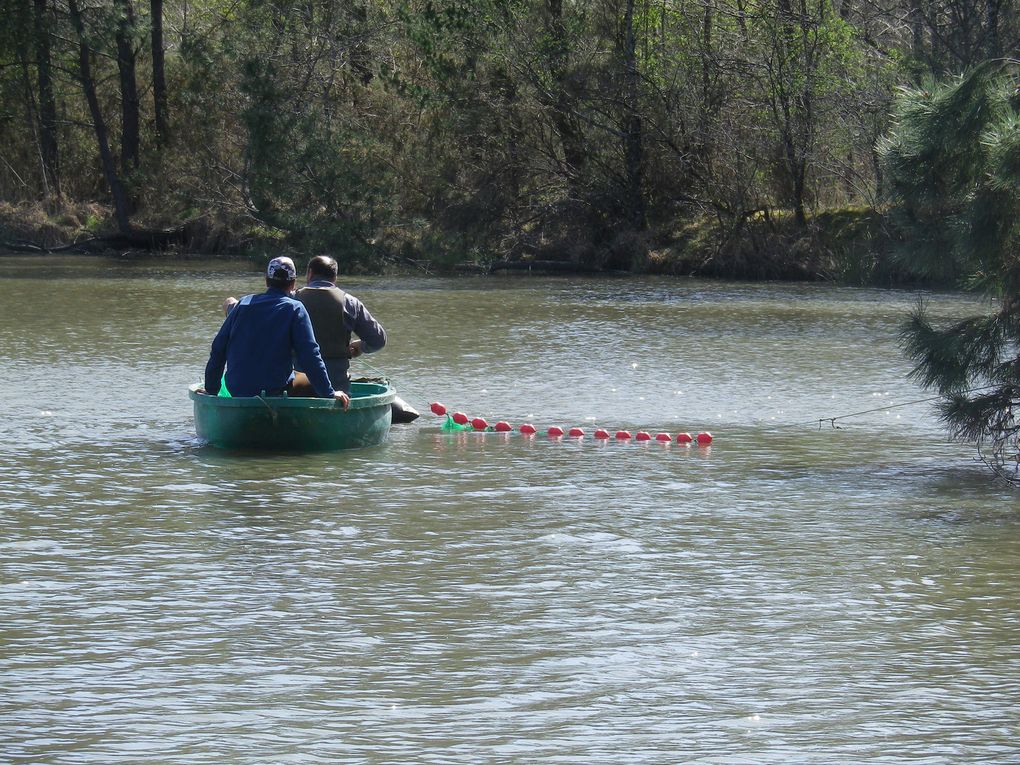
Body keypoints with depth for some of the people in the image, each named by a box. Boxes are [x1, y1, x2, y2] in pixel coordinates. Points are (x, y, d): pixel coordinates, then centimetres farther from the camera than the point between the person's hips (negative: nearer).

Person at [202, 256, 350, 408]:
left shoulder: (243, 304, 9)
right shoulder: (295, 309, -4)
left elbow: (218, 350, 10)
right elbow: (310, 356, -9)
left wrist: (211, 390, 19)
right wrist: (329, 394, -3)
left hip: (236, 394, 5)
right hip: (275, 392, -5)